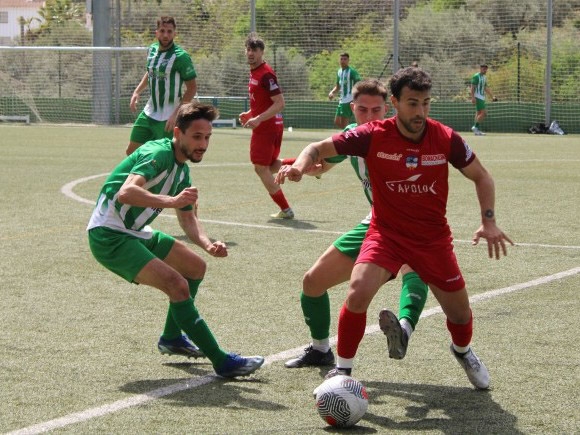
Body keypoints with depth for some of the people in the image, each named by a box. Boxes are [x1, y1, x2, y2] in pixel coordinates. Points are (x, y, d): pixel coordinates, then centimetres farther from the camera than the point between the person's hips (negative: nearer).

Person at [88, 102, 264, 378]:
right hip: (110, 235, -10)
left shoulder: (181, 169, 10)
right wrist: (170, 201, -49)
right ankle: (221, 362, -19)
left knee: (195, 267, 19)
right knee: (177, 285, -22)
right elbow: (126, 192, -36)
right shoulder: (158, 154, -20)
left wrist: (207, 244, -3)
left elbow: (188, 218, 17)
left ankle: (171, 338, 34)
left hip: (136, 233, 10)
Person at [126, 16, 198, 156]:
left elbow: (192, 88, -13)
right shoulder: (152, 50, 5)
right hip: (148, 113, 7)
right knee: (131, 152, 10)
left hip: (168, 118, -7)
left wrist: (176, 114, -18)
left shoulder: (181, 57, -15)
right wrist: (137, 92, 12)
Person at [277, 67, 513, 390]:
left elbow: (481, 176, 3)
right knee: (358, 294, -26)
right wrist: (300, 166, -35)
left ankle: (463, 351, 48)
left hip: (434, 238, 2)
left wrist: (489, 221, -8)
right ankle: (342, 370, -5)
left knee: (460, 312, 9)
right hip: (387, 233, -2)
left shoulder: (445, 138, -12)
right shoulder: (374, 136, -17)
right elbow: (319, 149, -13)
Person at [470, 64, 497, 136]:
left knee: (479, 113, 7)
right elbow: (472, 87, -14)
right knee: (484, 113, -16)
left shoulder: (484, 78, 19)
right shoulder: (476, 76, -9)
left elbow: (486, 88, 27)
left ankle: (477, 130, 7)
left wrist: (492, 96, 25)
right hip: (477, 97, -9)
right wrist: (473, 97, -22)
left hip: (482, 98, 9)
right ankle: (475, 127, -13)